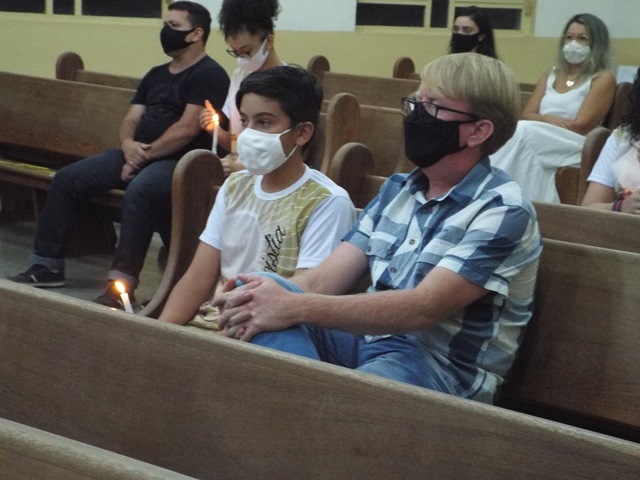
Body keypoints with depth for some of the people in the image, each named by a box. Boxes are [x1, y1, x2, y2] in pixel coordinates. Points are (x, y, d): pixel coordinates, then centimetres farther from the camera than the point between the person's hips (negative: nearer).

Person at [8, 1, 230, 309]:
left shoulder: (209, 75, -6)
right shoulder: (156, 75, 20)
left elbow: (187, 129, -16)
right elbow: (131, 120, 16)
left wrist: (145, 154, -13)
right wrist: (129, 146, -7)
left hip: (180, 161, -9)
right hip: (138, 154, 9)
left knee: (139, 190, -39)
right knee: (67, 179, -1)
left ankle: (122, 284, -37)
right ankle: (48, 265, 6)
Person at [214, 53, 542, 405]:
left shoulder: (503, 211, -12)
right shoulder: (396, 190, 11)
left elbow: (424, 308, -23)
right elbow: (327, 278, 3)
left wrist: (295, 308, -29)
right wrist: (269, 295, -20)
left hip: (442, 368, -7)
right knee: (260, 294, -17)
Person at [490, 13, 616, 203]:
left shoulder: (603, 78, 4)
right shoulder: (551, 75, 20)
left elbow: (580, 126, -6)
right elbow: (527, 115, 9)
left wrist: (544, 119, -1)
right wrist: (554, 120, -9)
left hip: (575, 148, -4)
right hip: (540, 144, 4)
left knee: (523, 132, -29)